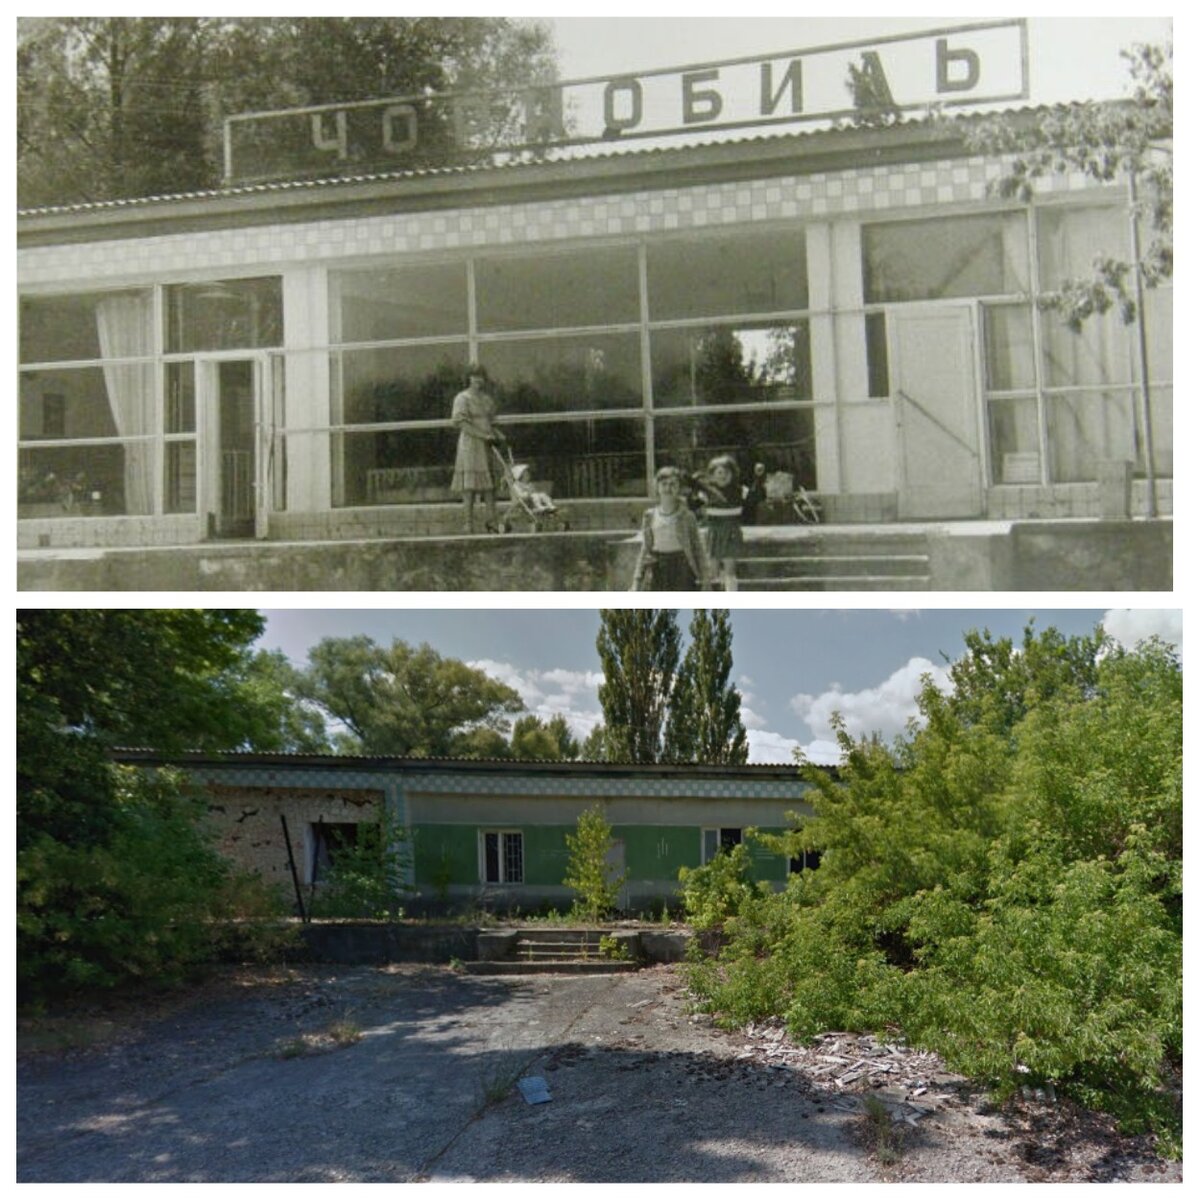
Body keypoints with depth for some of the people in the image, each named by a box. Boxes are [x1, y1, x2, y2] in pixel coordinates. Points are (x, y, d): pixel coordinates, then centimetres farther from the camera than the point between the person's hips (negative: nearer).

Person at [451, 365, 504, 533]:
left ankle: (492, 526, 7)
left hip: (487, 447, 6)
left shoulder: (488, 400, 18)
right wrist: (483, 435, -18)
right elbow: (460, 422, -13)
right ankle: (469, 527, -5)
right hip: (470, 445, -6)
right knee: (469, 488, -7)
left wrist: (499, 436, 2)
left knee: (490, 486, 4)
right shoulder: (462, 398, -2)